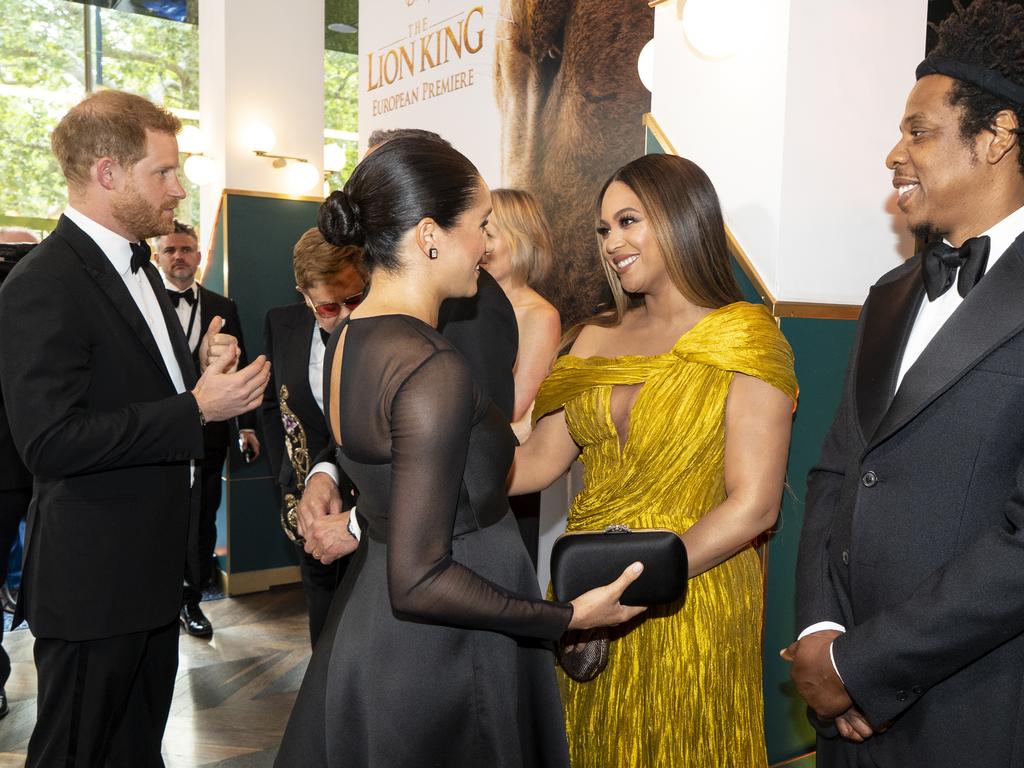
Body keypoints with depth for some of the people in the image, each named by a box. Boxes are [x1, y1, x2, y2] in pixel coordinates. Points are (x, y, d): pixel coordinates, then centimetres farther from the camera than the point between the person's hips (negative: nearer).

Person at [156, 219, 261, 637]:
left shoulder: (222, 307, 9)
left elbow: (239, 367, 10)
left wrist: (246, 425, 6)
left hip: (209, 432, 3)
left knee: (203, 521, 10)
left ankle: (191, 599, 25)